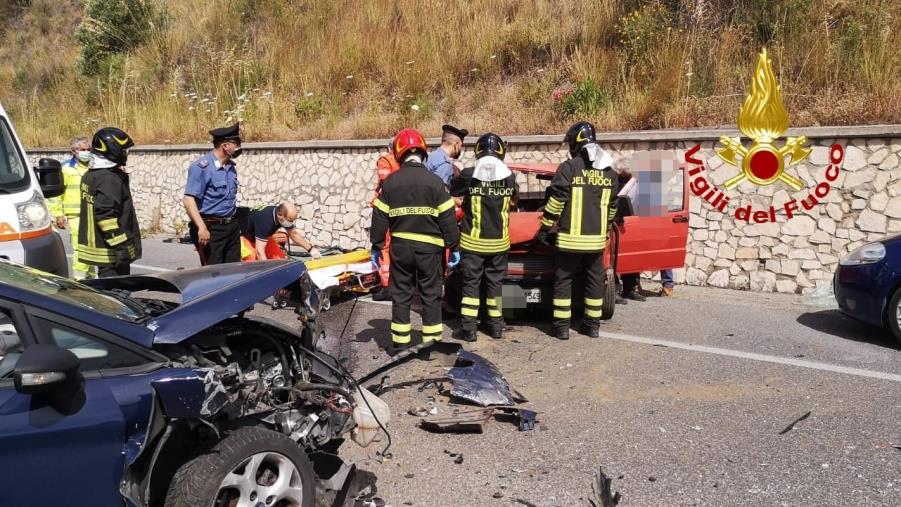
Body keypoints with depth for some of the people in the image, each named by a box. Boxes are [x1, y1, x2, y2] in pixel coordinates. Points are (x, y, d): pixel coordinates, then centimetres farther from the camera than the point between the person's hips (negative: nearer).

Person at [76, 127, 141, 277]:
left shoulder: (90, 175, 14)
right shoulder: (110, 179, -18)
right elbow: (106, 215, -25)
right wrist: (120, 246, -25)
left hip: (96, 243, 10)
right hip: (112, 250, -10)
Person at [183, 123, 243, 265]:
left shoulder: (230, 166, 12)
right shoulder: (201, 167, -13)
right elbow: (189, 200, -19)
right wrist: (202, 228, -28)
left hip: (232, 226, 8)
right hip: (211, 229, -8)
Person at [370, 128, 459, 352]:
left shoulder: (390, 183, -1)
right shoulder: (434, 182, -6)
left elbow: (380, 218, 1)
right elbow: (448, 218, -6)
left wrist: (376, 247, 9)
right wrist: (453, 247, 2)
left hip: (400, 248, 2)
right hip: (429, 249, -1)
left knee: (401, 296, 11)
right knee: (431, 296, 8)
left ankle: (400, 344, 15)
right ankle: (432, 343, 11)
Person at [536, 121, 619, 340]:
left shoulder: (568, 168, -11)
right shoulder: (609, 171, 8)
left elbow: (556, 202, -12)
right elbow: (612, 206, 15)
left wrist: (545, 228, -4)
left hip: (570, 237, -5)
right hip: (597, 238, 5)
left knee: (563, 280, 5)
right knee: (595, 280, 14)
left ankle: (562, 326, 7)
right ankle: (593, 324, 20)